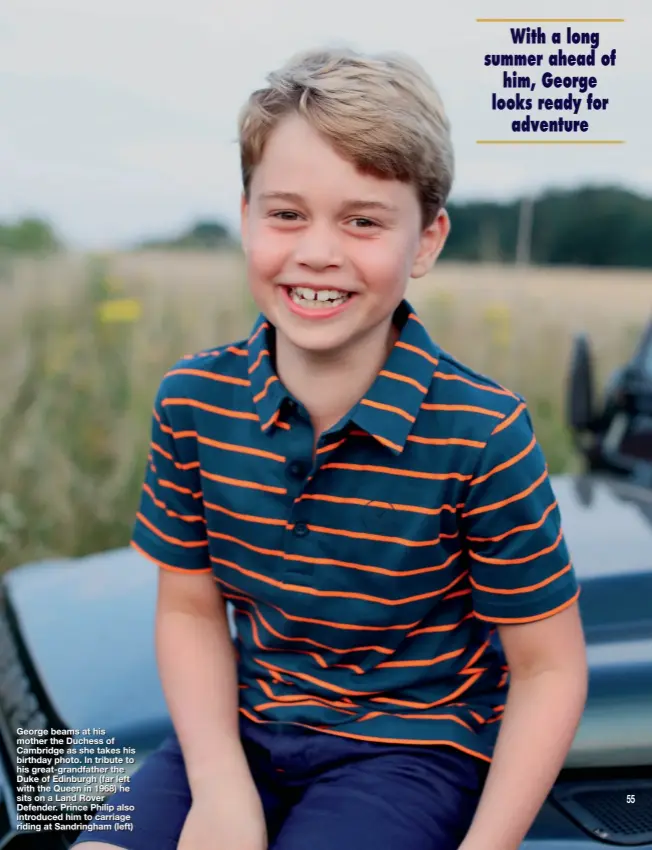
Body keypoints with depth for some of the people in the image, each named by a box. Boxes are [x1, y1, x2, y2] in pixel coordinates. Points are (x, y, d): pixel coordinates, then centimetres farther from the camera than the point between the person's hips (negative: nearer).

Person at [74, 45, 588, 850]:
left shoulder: (485, 434, -18)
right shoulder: (191, 401, -8)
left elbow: (547, 666, -9)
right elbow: (189, 608, 0)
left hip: (410, 745, -2)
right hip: (239, 726, 3)